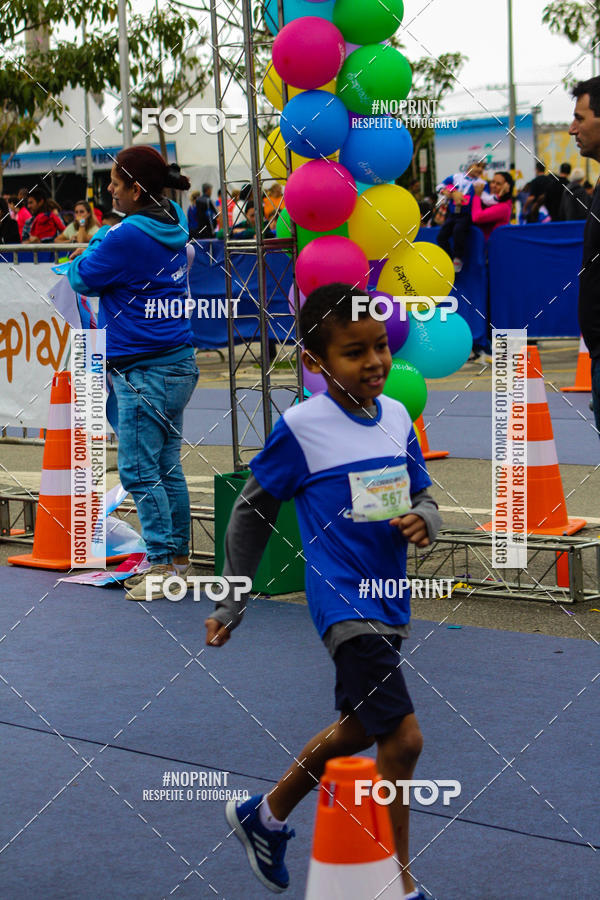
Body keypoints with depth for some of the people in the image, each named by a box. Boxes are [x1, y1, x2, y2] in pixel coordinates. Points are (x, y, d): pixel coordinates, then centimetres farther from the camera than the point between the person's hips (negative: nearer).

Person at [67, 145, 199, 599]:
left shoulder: (127, 236, -19)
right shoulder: (173, 224, 9)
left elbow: (84, 279, -5)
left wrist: (83, 256, 13)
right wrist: (97, 250, 15)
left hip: (144, 371, -9)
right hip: (178, 363, 9)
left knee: (139, 471, -4)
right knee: (167, 467, 13)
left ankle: (162, 566, -3)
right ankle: (177, 559, 19)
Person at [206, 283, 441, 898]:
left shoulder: (397, 417, 5)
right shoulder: (300, 426, -11)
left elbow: (423, 499, 15)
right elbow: (250, 513, -1)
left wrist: (424, 520, -10)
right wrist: (232, 603, 2)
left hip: (390, 603, 7)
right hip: (343, 601, -7)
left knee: (358, 729, 21)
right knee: (403, 737, -14)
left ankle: (267, 815, 44)